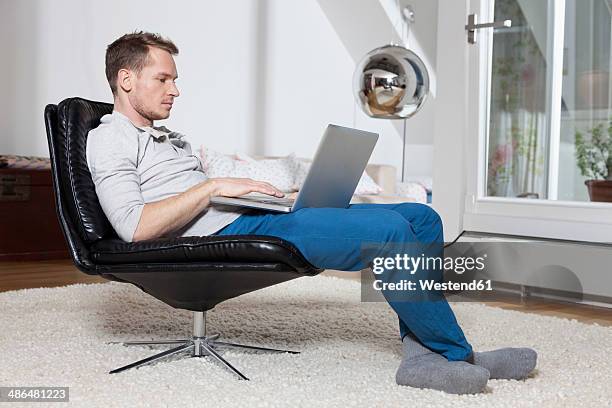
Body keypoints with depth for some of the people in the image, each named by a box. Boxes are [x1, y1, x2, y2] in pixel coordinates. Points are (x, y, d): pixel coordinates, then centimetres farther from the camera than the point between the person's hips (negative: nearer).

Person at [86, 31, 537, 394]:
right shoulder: (109, 139, 2)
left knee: (421, 217, -2)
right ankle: (454, 353, -9)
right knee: (390, 230, -24)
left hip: (256, 216, 10)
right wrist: (214, 187, -15)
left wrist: (271, 193, 9)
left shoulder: (170, 138, 31)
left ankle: (422, 355, -11)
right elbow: (135, 227, -15)